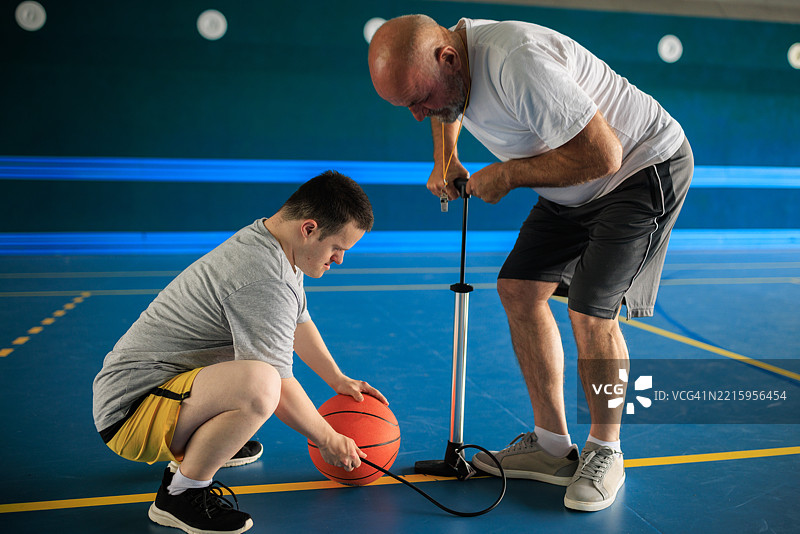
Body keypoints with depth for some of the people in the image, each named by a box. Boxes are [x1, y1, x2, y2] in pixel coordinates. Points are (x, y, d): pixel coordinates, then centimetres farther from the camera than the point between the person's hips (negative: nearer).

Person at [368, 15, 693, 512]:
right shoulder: (437, 62, -6)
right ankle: (553, 446, 11)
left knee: (591, 312, -18)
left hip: (645, 167, -8)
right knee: (519, 290, 0)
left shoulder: (516, 62, -35)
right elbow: (449, 111, 21)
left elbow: (602, 154, -32)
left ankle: (605, 453, 6)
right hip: (575, 188, 9)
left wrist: (508, 174, -23)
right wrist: (446, 159, 3)